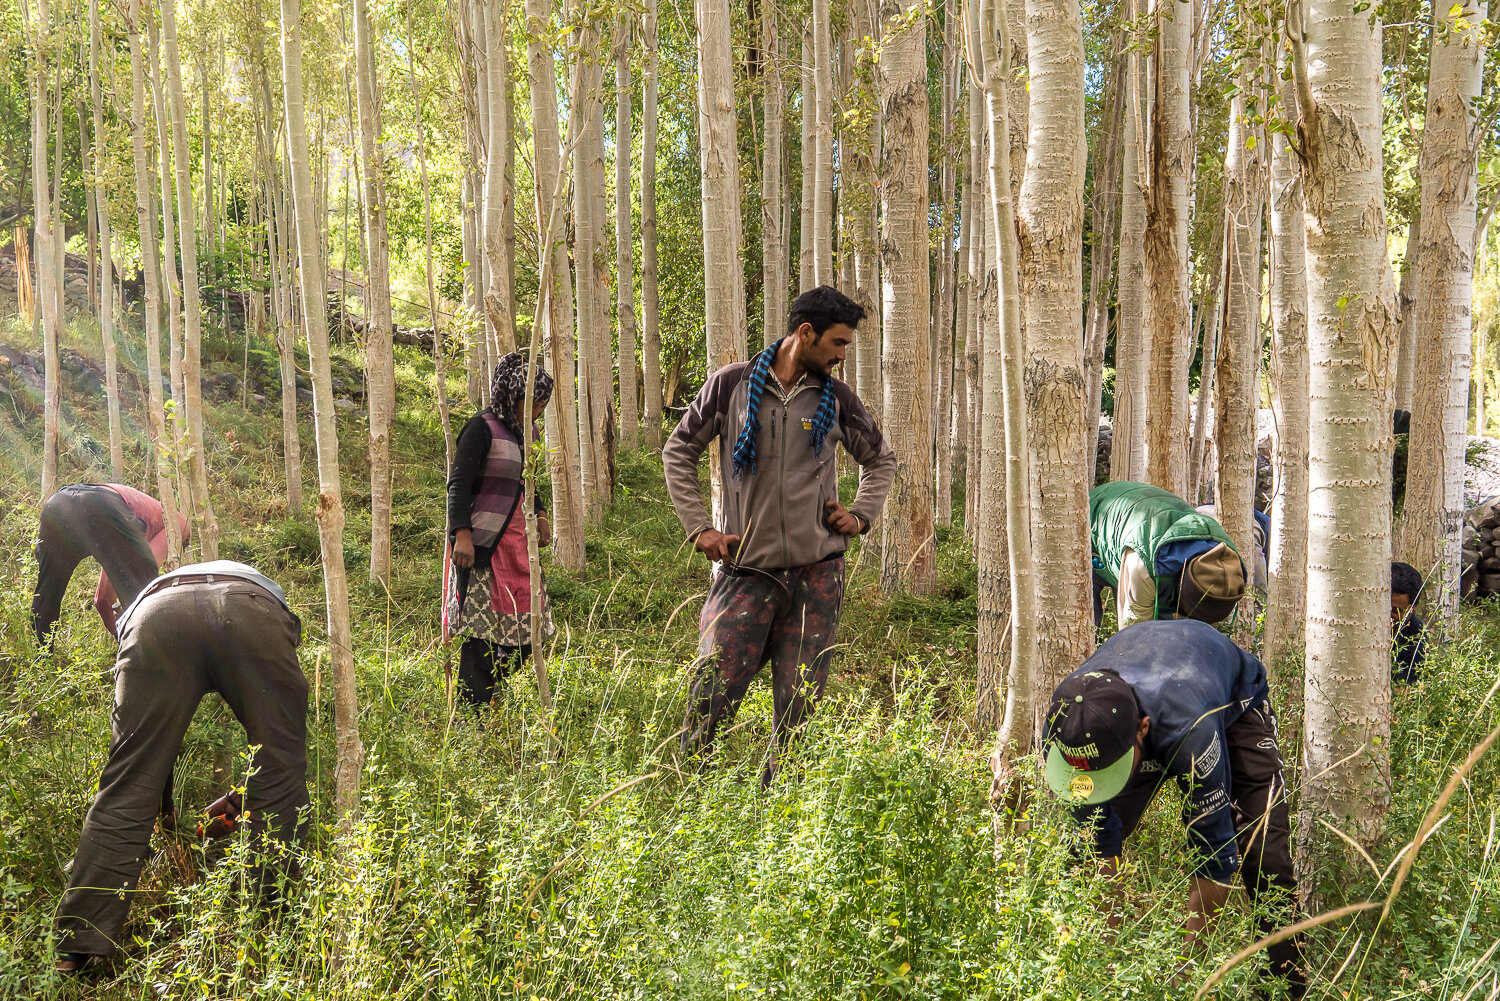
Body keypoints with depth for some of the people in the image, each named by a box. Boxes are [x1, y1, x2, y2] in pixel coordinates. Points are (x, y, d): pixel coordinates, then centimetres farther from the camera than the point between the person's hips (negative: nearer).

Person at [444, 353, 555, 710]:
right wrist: (462, 534, -24)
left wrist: (539, 514, 18)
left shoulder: (523, 431, 15)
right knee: (482, 629, -7)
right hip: (482, 545, -9)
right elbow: (458, 483, -16)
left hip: (514, 542, 9)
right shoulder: (483, 427, -10)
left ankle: (484, 698, 23)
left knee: (524, 627, 8)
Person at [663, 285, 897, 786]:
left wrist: (861, 515, 10)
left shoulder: (836, 398, 9)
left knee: (798, 709, 4)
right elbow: (678, 452, 11)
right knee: (712, 697, -8)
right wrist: (698, 527, 3)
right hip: (747, 569, -2)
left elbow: (881, 460, 26)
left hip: (818, 573, 2)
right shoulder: (732, 384, 2)